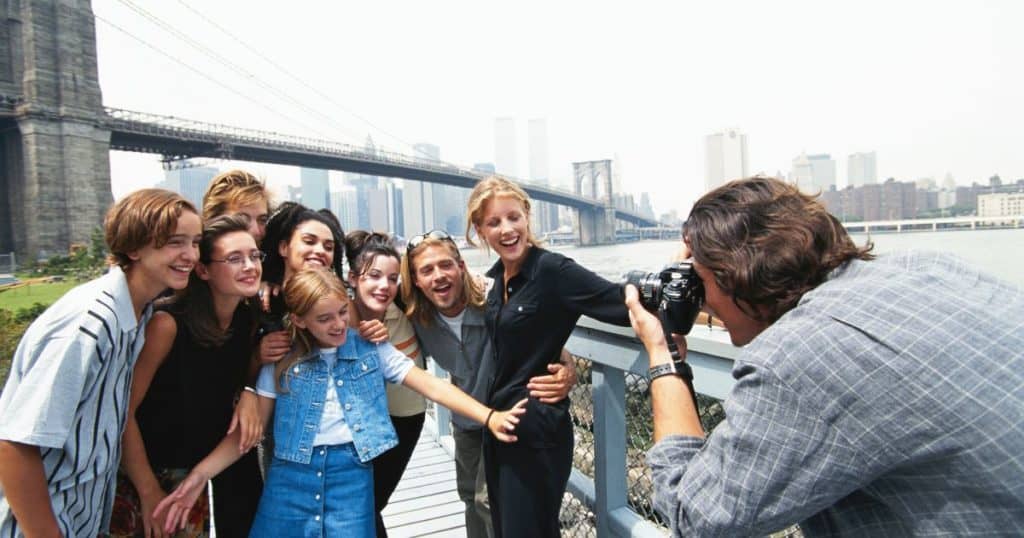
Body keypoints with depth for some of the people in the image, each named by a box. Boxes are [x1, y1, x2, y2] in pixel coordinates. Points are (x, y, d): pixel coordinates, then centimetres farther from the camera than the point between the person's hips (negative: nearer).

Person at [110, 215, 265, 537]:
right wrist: (150, 491, -17)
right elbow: (123, 411, -19)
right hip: (142, 477, -6)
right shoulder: (167, 324, -23)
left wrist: (249, 396, -12)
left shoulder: (249, 322, -6)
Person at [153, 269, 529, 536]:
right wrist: (200, 473, -15)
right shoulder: (281, 361, 1)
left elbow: (431, 386, -4)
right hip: (290, 475, 1)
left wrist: (489, 417, -14)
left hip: (351, 473, 0)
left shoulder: (370, 349, 0)